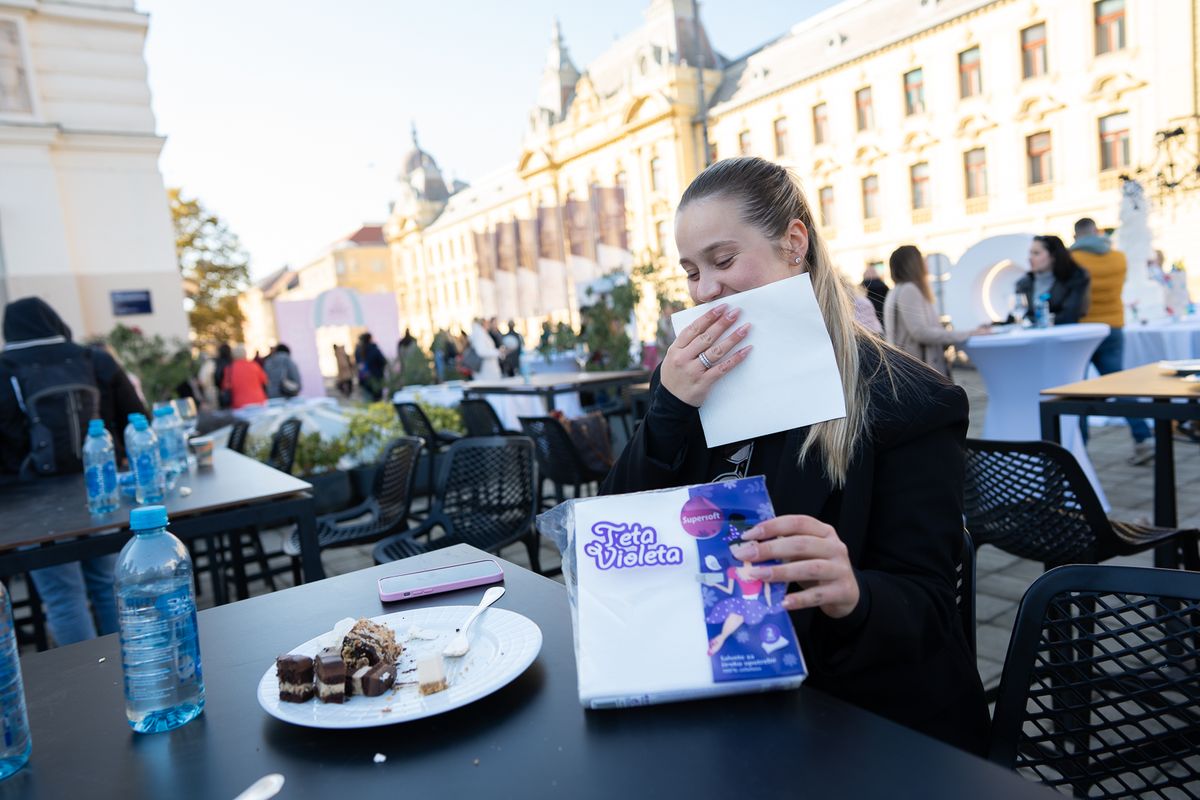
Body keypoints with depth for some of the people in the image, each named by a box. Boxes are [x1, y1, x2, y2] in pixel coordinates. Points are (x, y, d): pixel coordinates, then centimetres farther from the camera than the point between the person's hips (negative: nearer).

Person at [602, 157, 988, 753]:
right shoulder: (698, 381, 2)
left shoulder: (908, 403, -10)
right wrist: (668, 410, -18)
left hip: (877, 722, -3)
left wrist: (853, 597, -36)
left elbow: (927, 607, -13)